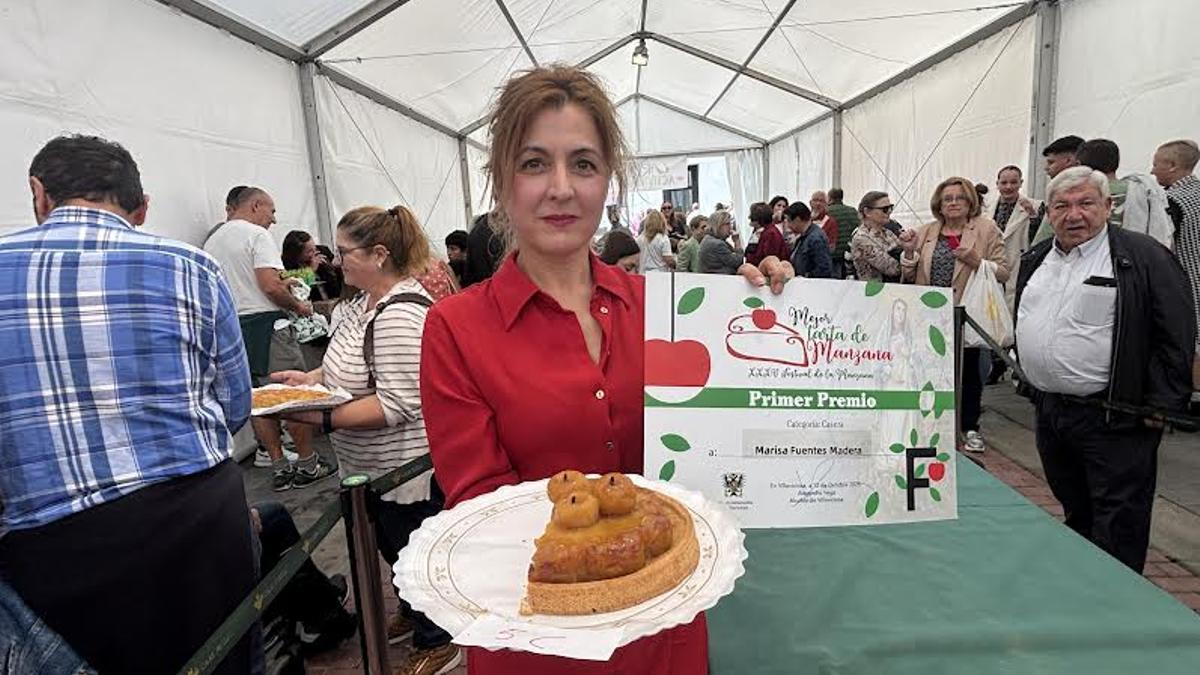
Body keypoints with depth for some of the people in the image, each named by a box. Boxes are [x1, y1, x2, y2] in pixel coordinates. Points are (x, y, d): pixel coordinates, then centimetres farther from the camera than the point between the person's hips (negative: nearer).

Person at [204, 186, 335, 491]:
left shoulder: (211, 241, 18)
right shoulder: (257, 235, -8)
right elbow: (270, 285, -19)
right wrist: (298, 306, -4)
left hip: (232, 326, 8)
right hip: (264, 324, -8)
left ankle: (279, 468, 16)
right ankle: (308, 464, 8)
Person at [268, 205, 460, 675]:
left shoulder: (401, 313, -26)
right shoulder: (364, 302, 5)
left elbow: (397, 404, -30)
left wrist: (323, 419, -30)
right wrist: (312, 377, 4)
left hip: (406, 466, -9)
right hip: (377, 466, 10)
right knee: (394, 549, 26)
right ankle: (412, 615, 49)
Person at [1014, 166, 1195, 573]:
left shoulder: (1144, 257, -9)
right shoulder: (1036, 260, 10)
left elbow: (1176, 335, -10)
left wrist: (1162, 403, -12)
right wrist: (1026, 373, 17)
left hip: (1113, 419, -6)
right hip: (1049, 410, 6)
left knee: (1118, 520, 3)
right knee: (1073, 508, 21)